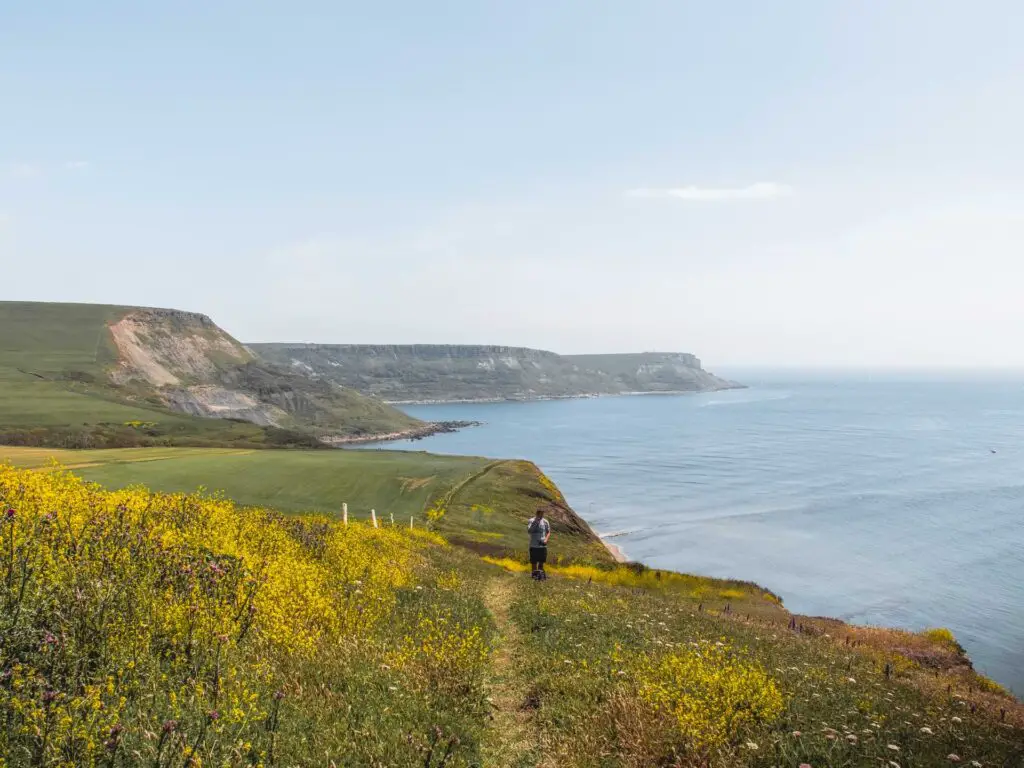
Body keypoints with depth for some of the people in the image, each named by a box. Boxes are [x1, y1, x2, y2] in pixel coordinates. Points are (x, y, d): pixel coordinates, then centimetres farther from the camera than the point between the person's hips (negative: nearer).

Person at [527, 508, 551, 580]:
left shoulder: (545, 522, 0)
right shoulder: (531, 521, -6)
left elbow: (548, 532, 8)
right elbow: (529, 531, -16)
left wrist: (546, 540, -8)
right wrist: (535, 523, -26)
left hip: (542, 545, 2)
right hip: (533, 545, -2)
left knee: (541, 561, 11)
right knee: (534, 561, 4)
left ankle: (540, 573, 25)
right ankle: (534, 573, 17)